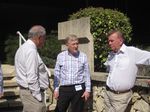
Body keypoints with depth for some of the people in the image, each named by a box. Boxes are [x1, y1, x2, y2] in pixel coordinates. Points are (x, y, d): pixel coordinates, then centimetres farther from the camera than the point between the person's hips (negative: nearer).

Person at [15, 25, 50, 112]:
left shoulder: (24, 48, 13)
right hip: (32, 92, -10)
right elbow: (32, 78, -23)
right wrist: (38, 97, -18)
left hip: (25, 90, 10)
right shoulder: (31, 51, -18)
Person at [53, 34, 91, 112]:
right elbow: (57, 74, 6)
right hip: (64, 89, 1)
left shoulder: (83, 56, 1)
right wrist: (56, 89, 3)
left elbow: (87, 74, 3)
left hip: (78, 89, 0)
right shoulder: (60, 56, 2)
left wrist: (88, 89, -2)